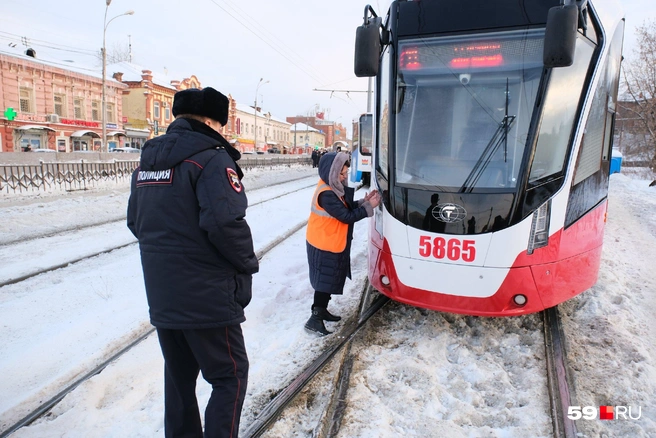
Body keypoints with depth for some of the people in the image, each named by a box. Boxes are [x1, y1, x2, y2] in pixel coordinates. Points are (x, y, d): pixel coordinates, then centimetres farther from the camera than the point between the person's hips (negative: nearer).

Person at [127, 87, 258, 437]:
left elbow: (135, 222, 16)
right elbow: (225, 224, -25)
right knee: (230, 376, 7)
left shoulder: (148, 161, 10)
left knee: (178, 376, 21)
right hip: (206, 298, -8)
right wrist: (248, 264, -9)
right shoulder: (211, 159, -15)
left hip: (161, 297, 8)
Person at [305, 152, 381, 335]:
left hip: (332, 243, 10)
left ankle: (321, 310, 32)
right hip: (325, 246, -10)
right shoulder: (326, 195, -27)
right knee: (325, 282, -3)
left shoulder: (333, 188, 5)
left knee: (330, 279, 19)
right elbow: (346, 216, -25)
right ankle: (315, 319, 5)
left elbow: (347, 207, 10)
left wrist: (363, 201, -4)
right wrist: (369, 207, -18)